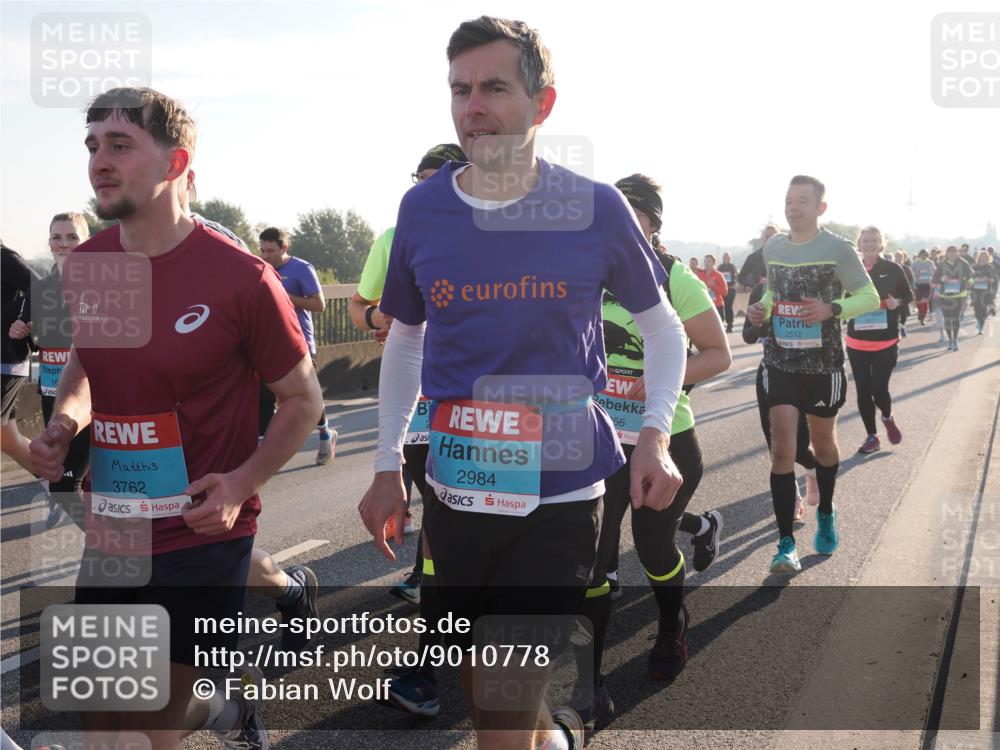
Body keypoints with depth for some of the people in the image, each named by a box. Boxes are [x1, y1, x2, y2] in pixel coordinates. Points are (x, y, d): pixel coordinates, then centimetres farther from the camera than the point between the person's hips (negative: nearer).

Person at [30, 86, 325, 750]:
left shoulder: (241, 277, -16)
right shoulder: (86, 264, 0)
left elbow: (304, 398, -6)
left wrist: (243, 482, -19)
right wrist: (63, 423, -4)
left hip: (202, 538, -5)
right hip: (110, 532, 5)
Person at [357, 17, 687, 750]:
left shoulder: (595, 209, -7)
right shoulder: (421, 209, 0)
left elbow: (664, 330, 6)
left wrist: (655, 435, -9)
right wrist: (387, 466, 7)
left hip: (560, 498, -3)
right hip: (455, 496, 3)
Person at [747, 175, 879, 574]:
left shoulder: (838, 248, -9)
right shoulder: (772, 248, 5)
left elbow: (869, 297, -7)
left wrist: (831, 309, -25)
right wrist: (761, 309, -2)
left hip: (823, 364, -2)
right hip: (780, 361, 2)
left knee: (822, 444, 16)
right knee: (782, 449, -7)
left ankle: (825, 514, 42)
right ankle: (786, 544, -3)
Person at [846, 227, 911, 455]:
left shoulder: (892, 269, -4)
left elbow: (908, 295, 7)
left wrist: (897, 302, -13)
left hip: (886, 341, -2)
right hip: (857, 341, 2)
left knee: (879, 389, -7)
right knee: (863, 391, 6)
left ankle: (888, 418, 28)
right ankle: (872, 437, 22)